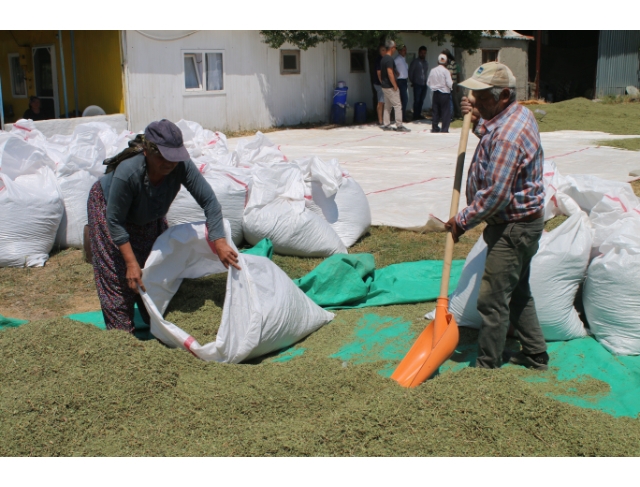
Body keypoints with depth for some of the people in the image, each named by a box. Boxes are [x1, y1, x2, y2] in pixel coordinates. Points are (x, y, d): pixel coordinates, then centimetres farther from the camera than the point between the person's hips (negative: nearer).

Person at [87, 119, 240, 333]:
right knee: (119, 276, -6)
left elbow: (209, 201, -31)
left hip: (150, 216, 5)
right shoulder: (127, 173, -43)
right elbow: (115, 221, -32)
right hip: (107, 208, -4)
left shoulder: (181, 166, -35)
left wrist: (219, 243, -41)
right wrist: (131, 262, -33)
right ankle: (121, 331, 10)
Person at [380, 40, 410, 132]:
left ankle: (386, 125, 14)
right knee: (398, 105, -6)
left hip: (384, 86, 10)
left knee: (387, 106, 13)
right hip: (390, 87, -10)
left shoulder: (383, 59, 13)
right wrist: (395, 86, -17)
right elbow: (390, 74, -22)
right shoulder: (390, 59, -17)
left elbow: (380, 73, 18)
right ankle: (399, 126, -7)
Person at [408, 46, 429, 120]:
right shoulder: (415, 62, -1)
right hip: (417, 84, -5)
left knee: (421, 100, 7)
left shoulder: (426, 63, 16)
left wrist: (426, 81, 7)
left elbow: (427, 72, 18)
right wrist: (412, 81, -2)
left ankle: (419, 114, 15)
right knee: (417, 100, -4)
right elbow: (410, 72, -2)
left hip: (424, 84, 5)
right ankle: (415, 115, 1)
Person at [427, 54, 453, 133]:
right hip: (444, 94, -5)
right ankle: (444, 130, 0)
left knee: (436, 111, 13)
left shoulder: (433, 70, 1)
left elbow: (428, 83, 6)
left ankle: (434, 128, 17)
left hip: (435, 93, 5)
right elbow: (450, 84, -15)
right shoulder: (446, 71, -12)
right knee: (446, 112, 2)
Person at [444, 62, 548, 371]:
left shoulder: (508, 136, -27)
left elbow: (495, 195, -27)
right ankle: (535, 355, 33)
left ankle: (487, 366, 9)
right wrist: (477, 122, 12)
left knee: (492, 299, -3)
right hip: (521, 221, 11)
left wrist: (463, 221, -14)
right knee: (518, 292, 21)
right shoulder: (518, 114, 6)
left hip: (514, 227, -11)